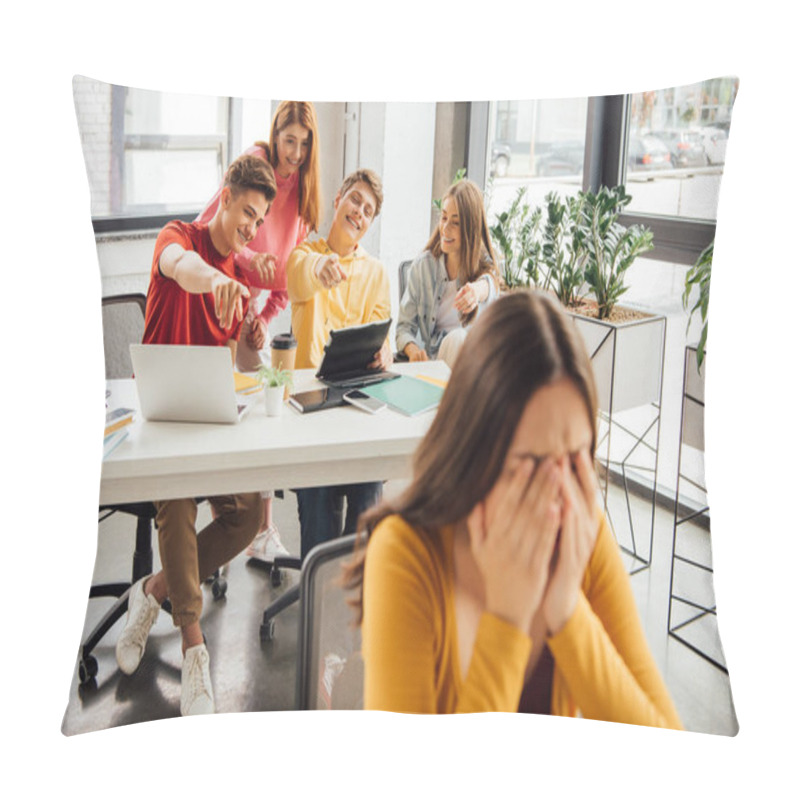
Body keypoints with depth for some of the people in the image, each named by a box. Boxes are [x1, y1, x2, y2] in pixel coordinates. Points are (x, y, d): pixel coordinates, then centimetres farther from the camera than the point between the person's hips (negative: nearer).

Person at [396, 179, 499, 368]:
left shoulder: (485, 269, 0)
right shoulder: (422, 265, 7)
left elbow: (489, 286, -28)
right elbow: (404, 325, 6)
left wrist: (478, 290, -56)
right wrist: (412, 349, -19)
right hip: (429, 361, 1)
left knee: (457, 338, -34)